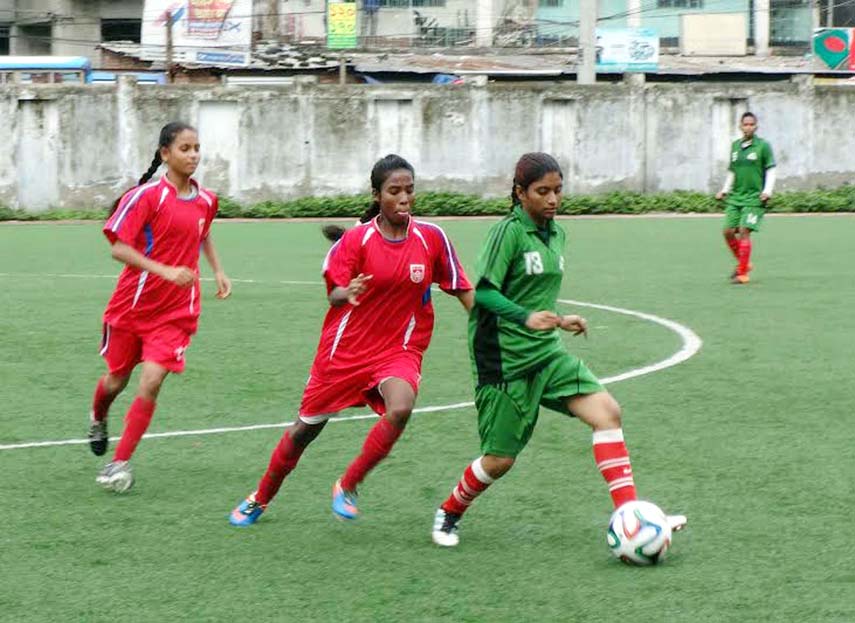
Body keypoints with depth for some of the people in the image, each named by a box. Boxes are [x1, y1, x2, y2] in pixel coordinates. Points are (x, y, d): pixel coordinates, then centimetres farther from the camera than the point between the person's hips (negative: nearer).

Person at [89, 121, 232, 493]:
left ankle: (120, 462, -5)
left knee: (151, 384, -14)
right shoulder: (147, 196, -14)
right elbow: (119, 249, -19)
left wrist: (218, 271, 15)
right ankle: (98, 420, 50)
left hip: (176, 312, 2)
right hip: (133, 305, -2)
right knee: (116, 380, 14)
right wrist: (165, 271, -28)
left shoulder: (205, 200, 3)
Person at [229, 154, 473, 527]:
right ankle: (259, 500, 34)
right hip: (346, 349, 0)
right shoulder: (356, 239, -11)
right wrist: (345, 293, -35)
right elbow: (334, 294, -13)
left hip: (399, 350, 0)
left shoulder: (431, 238, -6)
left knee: (400, 409, -31)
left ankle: (347, 488, -9)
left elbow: (462, 289, 3)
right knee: (305, 429, 10)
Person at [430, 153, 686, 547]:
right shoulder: (509, 231, -13)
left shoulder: (555, 234, 11)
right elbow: (484, 292, -20)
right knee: (499, 459, -1)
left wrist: (559, 320, 19)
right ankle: (448, 514, 28)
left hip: (547, 354, 7)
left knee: (606, 411, -13)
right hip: (504, 360, -7)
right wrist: (526, 318, -31)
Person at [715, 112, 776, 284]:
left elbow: (771, 171, -3)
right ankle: (744, 263, 20)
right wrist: (725, 190, 13)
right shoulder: (735, 146, 12)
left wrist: (767, 191, -14)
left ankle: (742, 273, -8)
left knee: (744, 231, -14)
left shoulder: (763, 146, -4)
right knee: (728, 231, -1)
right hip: (735, 197, 6)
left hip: (754, 198, -6)